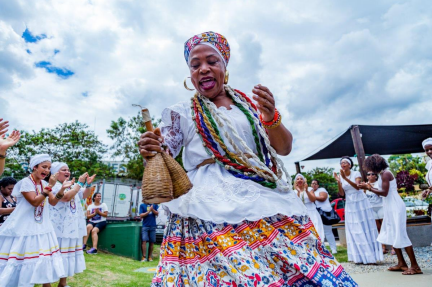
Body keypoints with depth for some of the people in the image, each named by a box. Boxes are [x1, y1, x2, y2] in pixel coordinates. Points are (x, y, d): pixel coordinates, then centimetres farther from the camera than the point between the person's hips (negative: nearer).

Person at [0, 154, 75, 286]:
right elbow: (34, 202, -22)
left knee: (43, 257, 11)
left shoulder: (44, 184, 6)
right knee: (21, 257, 3)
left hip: (41, 227, 7)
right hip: (24, 228, -6)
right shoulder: (25, 182, -14)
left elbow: (53, 202, 2)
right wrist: (50, 186, -28)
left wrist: (62, 189, -14)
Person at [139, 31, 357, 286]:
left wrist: (271, 117, -12)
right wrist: (150, 151, -21)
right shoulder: (182, 113, 9)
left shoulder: (248, 104, 12)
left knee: (300, 265, -3)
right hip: (211, 207, -2)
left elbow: (284, 148, 7)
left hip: (264, 200, 3)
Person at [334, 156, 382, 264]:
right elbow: (342, 194, -2)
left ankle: (370, 256, 10)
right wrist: (338, 182, -15)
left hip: (361, 203, -3)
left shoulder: (356, 173, -6)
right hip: (350, 205, 4)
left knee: (365, 229, 1)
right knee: (354, 231, 6)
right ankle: (360, 257, 16)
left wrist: (345, 178, -34)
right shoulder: (341, 177, 3)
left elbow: (357, 187, -24)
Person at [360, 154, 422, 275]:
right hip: (390, 208, 10)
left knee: (400, 235, -7)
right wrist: (370, 187, 13)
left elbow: (384, 193, -21)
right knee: (391, 235, 13)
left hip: (395, 207, -10)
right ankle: (401, 263, 19)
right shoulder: (383, 174, 13)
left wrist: (369, 188, -13)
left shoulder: (385, 174, -14)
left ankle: (415, 266, 0)